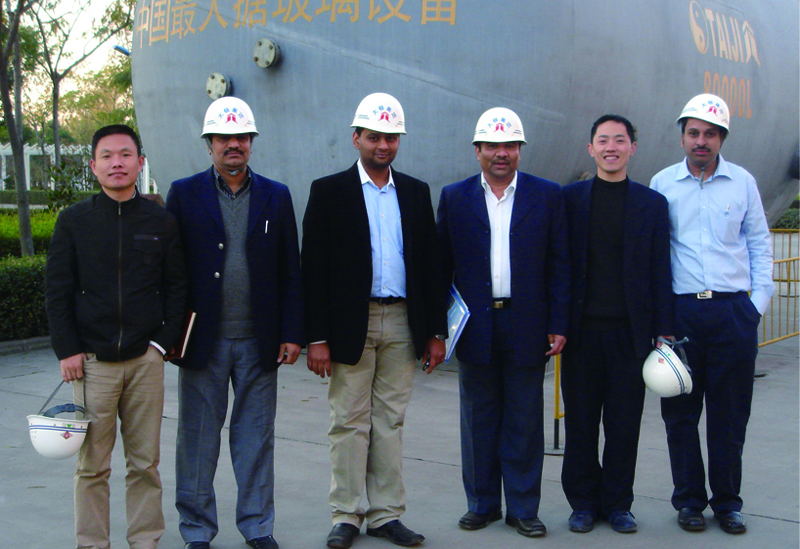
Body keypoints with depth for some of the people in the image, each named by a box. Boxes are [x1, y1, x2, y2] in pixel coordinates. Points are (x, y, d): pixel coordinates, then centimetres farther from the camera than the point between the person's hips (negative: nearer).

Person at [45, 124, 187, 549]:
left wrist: (163, 341, -1)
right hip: (92, 360, 0)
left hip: (146, 359, 1)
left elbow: (176, 287, 9)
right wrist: (67, 350, -3)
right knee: (92, 463, 4)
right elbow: (58, 291, 4)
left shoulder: (161, 222, 6)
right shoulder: (74, 220, 4)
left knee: (145, 462, 7)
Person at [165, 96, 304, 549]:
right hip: (204, 339, -1)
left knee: (257, 437, 9)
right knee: (198, 438, 8)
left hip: (259, 341, 1)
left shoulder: (276, 197, 7)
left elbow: (291, 271, 6)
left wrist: (292, 333, 0)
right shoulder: (184, 193, 3)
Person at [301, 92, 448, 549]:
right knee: (350, 422, 3)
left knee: (391, 422, 9)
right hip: (352, 323, -3)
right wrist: (317, 337, -10)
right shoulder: (329, 190, 0)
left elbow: (431, 265, 11)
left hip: (402, 323, 3)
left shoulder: (416, 192, 11)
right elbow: (314, 268, -5)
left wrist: (436, 331, 5)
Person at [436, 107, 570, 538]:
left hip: (526, 327, -1)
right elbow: (441, 265, 6)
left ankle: (523, 507, 17)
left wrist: (558, 325, -3)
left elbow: (559, 266, 2)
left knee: (524, 422, 6)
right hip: (475, 326, 1)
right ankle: (482, 503, 23)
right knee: (479, 420, 10)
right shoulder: (454, 197, 6)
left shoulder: (547, 195, 4)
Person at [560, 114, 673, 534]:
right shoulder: (569, 199, 5)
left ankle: (617, 502, 20)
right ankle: (583, 502, 20)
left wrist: (664, 330, -1)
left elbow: (660, 272, 4)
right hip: (582, 329, 0)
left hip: (630, 330, 0)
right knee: (580, 421, 7)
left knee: (624, 423, 6)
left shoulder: (652, 204, 6)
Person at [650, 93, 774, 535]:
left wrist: (759, 300, 3)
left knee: (730, 413, 4)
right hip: (680, 311, 0)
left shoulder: (743, 182, 6)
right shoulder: (662, 184, 5)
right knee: (681, 411, 4)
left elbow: (759, 244, 12)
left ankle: (727, 502, 17)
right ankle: (689, 500, 18)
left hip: (733, 311, 0)